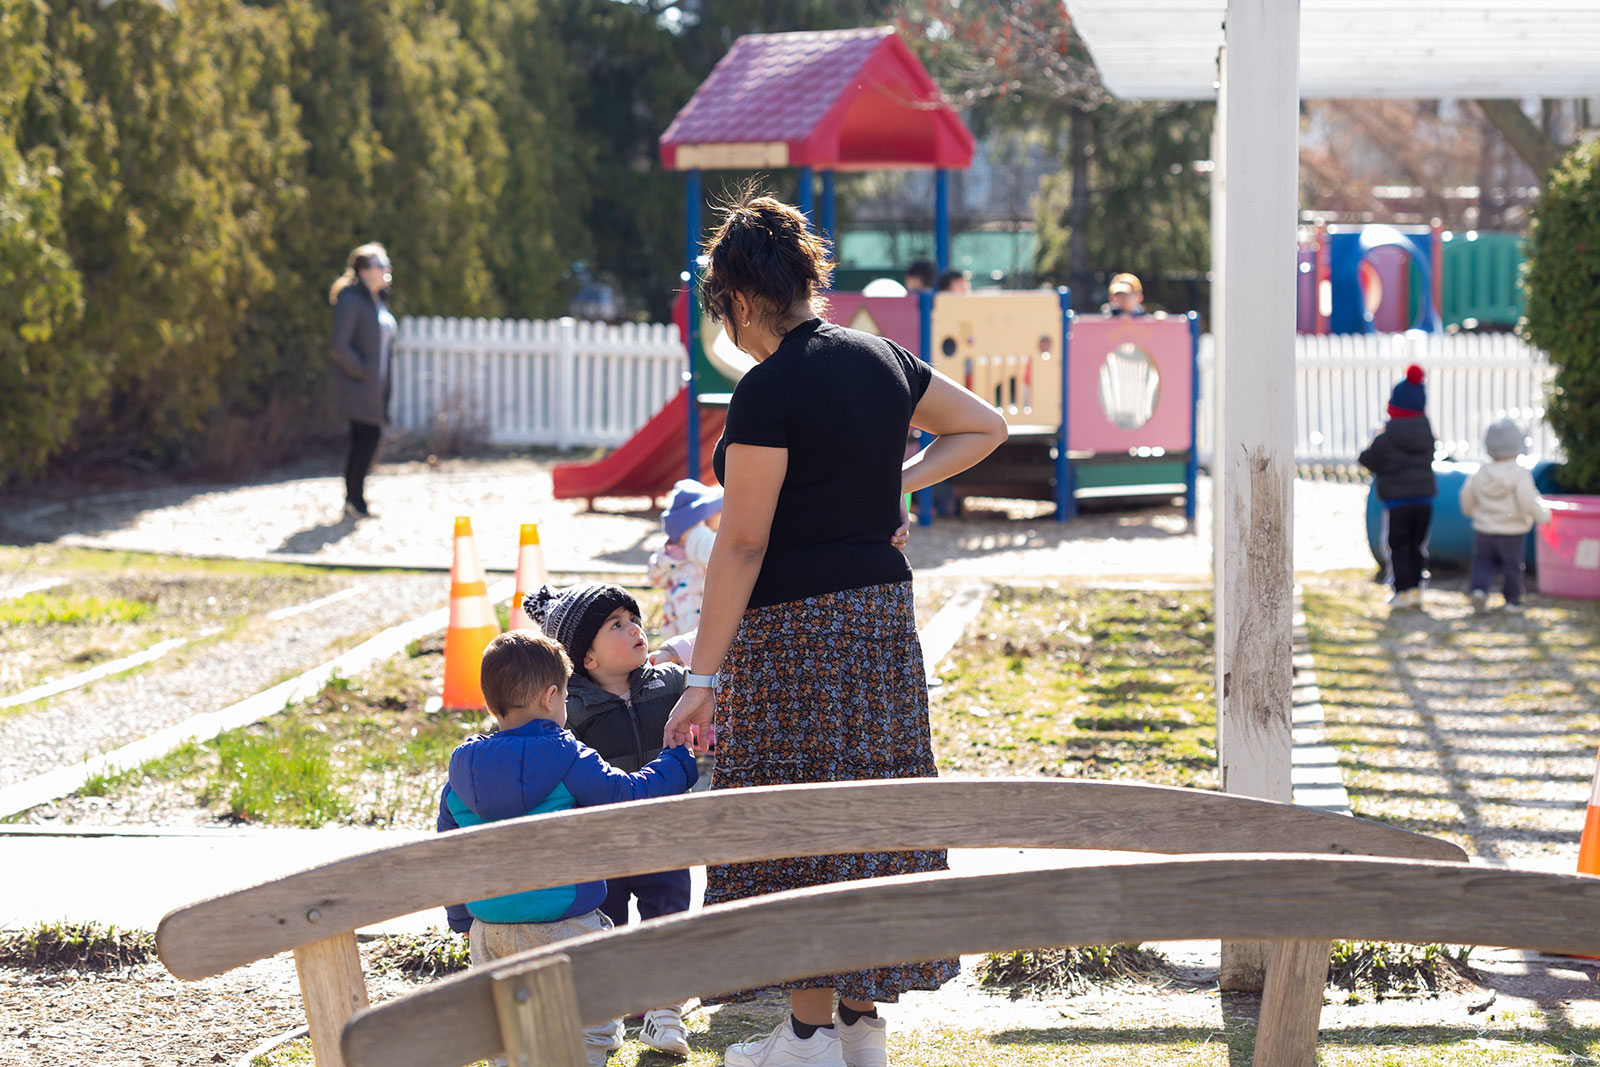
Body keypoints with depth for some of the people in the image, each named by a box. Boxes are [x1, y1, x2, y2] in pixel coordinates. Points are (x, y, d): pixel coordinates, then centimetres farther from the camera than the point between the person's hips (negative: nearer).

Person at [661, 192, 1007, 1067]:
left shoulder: (770, 390, -16)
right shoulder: (879, 360, 7)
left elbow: (741, 544, -17)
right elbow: (985, 426, 21)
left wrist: (704, 677, -15)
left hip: (796, 627, -8)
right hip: (884, 613, 8)